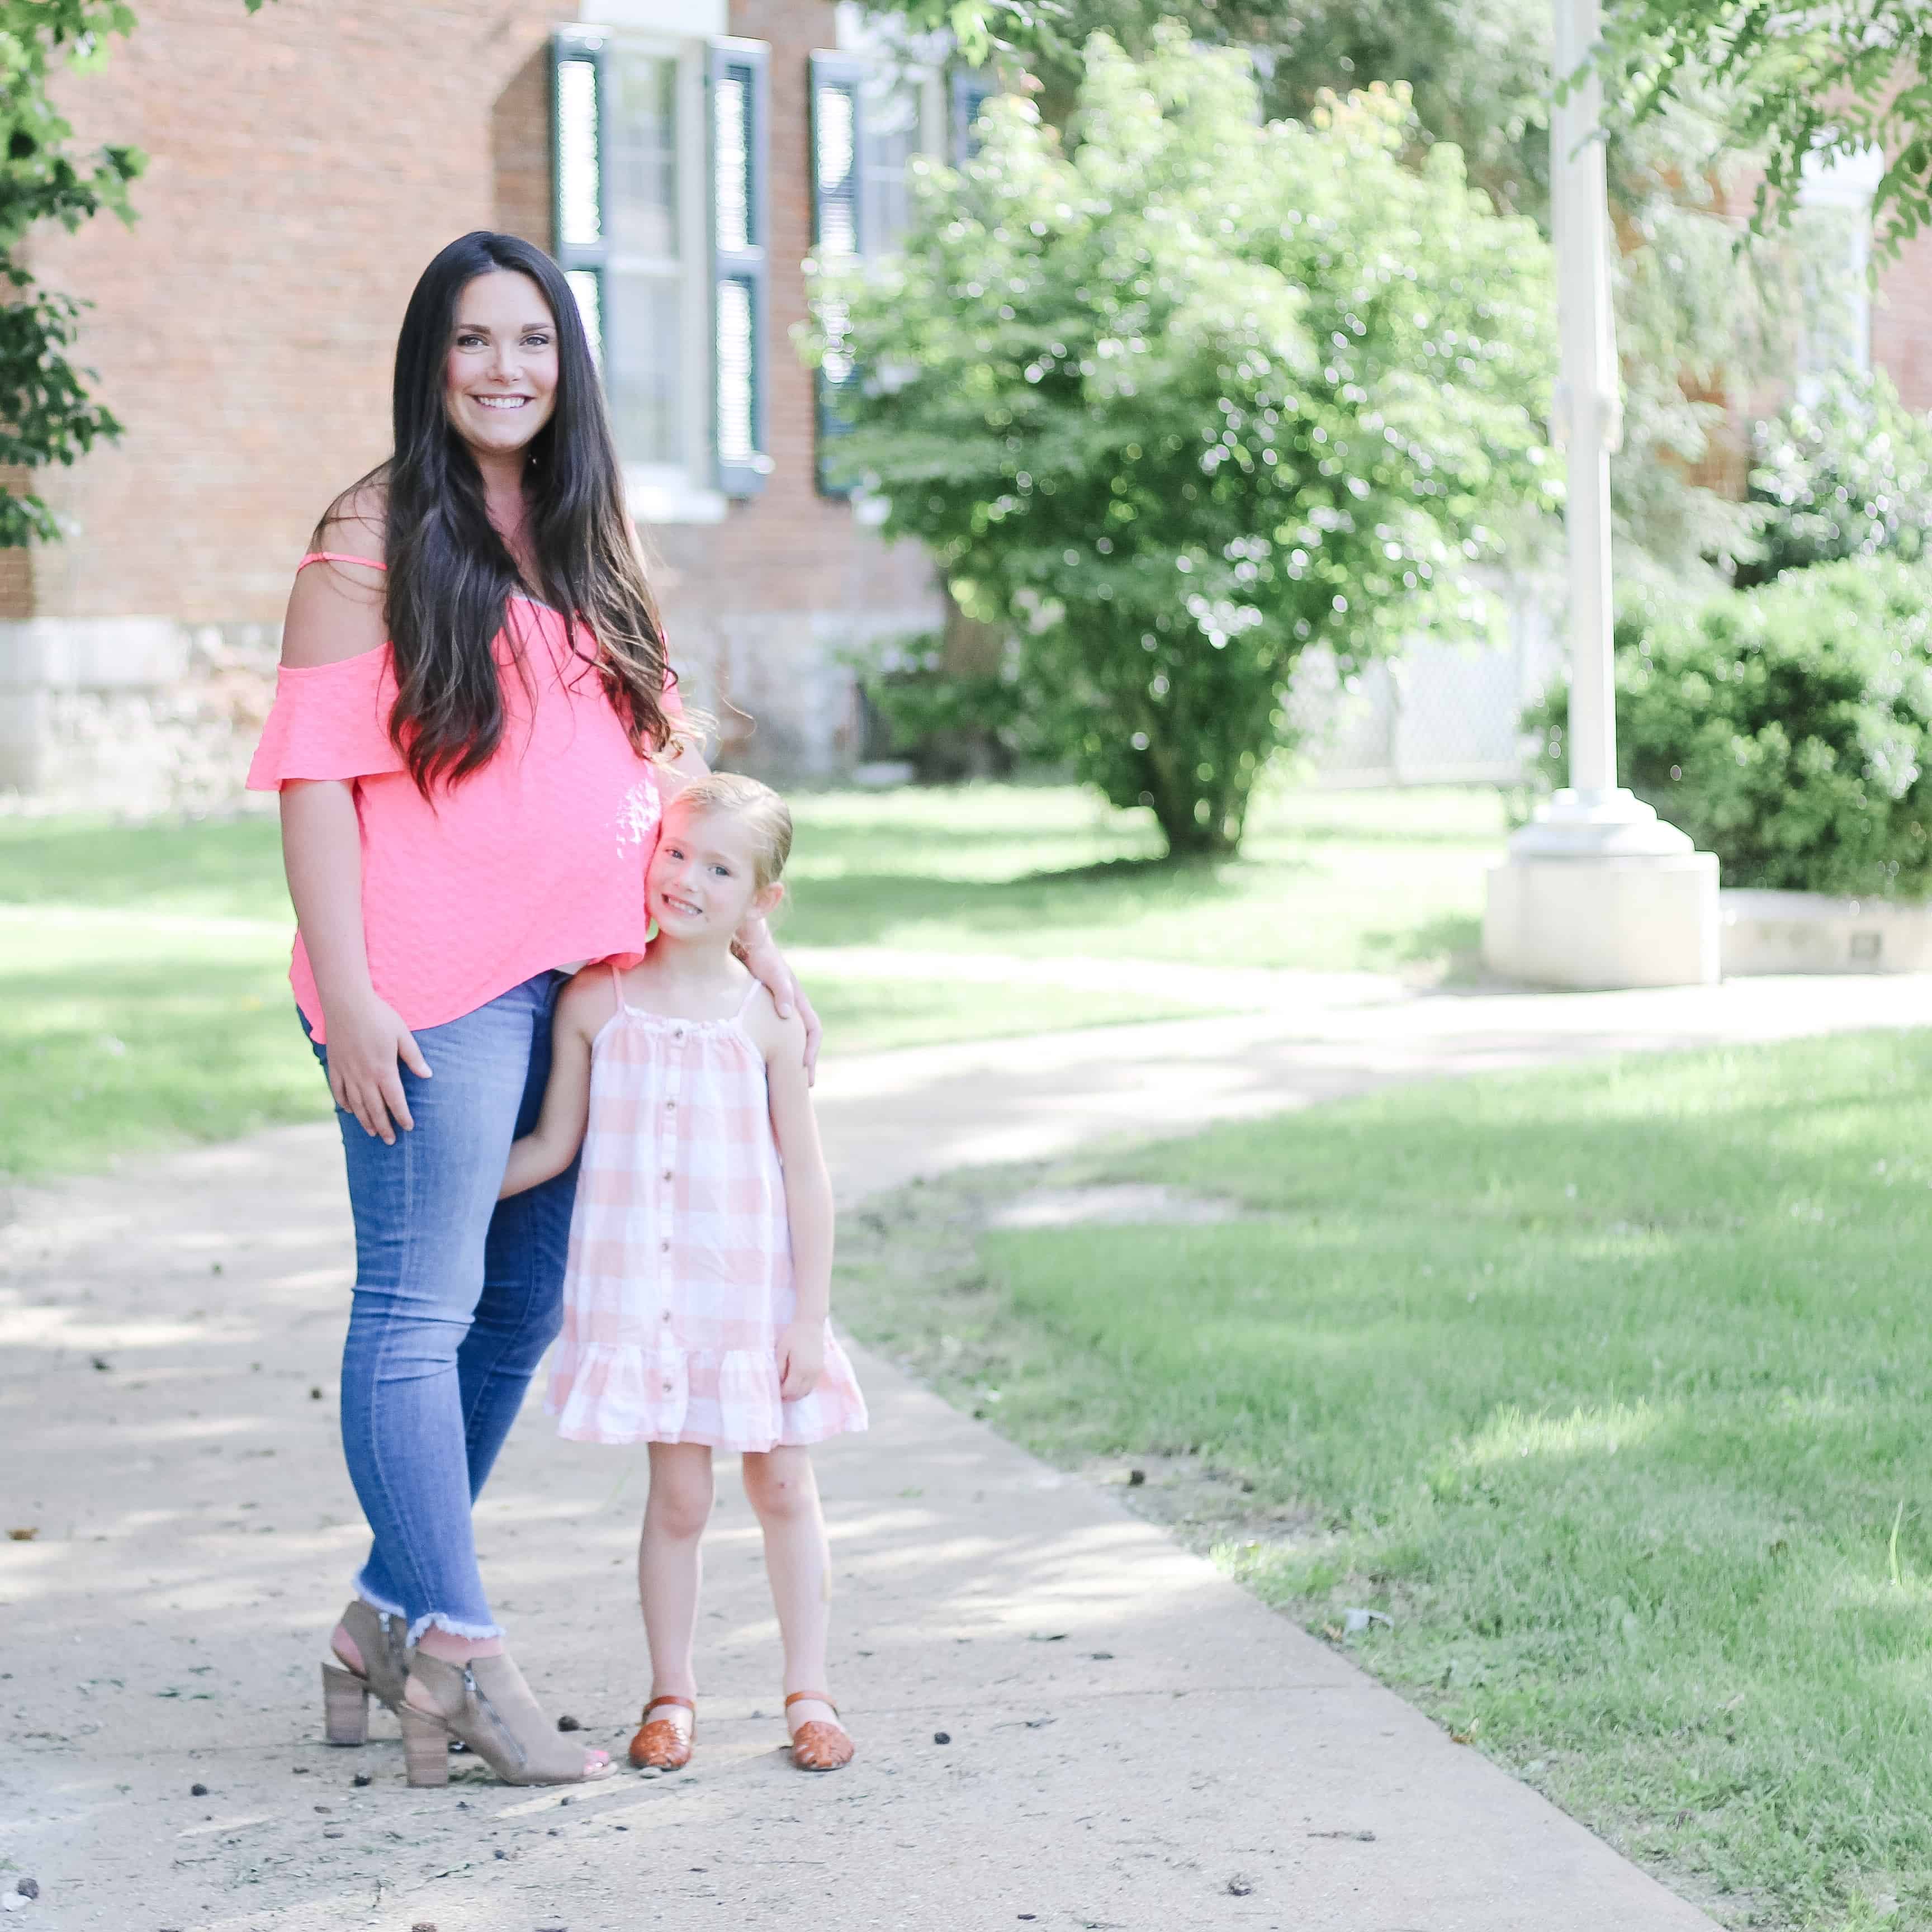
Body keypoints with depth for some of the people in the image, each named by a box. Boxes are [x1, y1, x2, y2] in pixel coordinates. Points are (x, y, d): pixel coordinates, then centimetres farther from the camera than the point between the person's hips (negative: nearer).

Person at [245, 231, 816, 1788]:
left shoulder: (591, 549, 17)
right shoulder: (374, 540, -3)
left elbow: (665, 757, 21)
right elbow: (317, 771, -8)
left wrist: (752, 937, 13)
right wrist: (347, 996, -15)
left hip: (580, 979, 7)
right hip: (435, 989, -7)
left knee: (522, 1308, 10)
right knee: (420, 1308, -6)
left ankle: (389, 1617, 21)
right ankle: (456, 1648, -1)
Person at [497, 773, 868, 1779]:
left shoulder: (767, 1019, -4)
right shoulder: (596, 1003, -1)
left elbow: (806, 1180, -1)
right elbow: (553, 1145, 7)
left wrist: (808, 1318, -5)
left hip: (754, 1294, 0)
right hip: (644, 1292, 0)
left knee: (783, 1486, 7)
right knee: (677, 1497, 2)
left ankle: (809, 1692, 17)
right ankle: (671, 1694, 15)